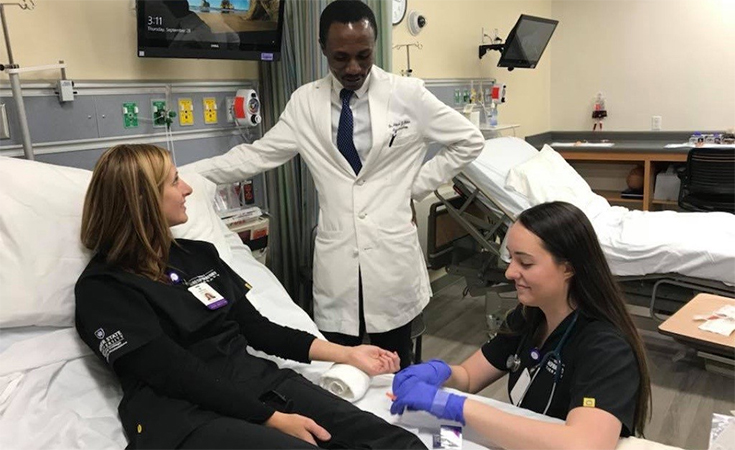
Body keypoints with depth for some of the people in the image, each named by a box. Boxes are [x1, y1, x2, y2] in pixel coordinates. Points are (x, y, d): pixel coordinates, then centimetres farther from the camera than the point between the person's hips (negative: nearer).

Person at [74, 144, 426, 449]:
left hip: (256, 380, 6)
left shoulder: (199, 254, 17)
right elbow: (182, 376, -12)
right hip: (186, 415, -6)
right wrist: (272, 419, -19)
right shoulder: (102, 289, -3)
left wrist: (348, 354, 10)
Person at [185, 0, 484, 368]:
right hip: (336, 258, 2)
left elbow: (469, 140, 4)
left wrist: (417, 186, -1)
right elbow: (256, 156, 6)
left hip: (391, 254, -1)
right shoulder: (304, 102, 2)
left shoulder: (408, 94, -3)